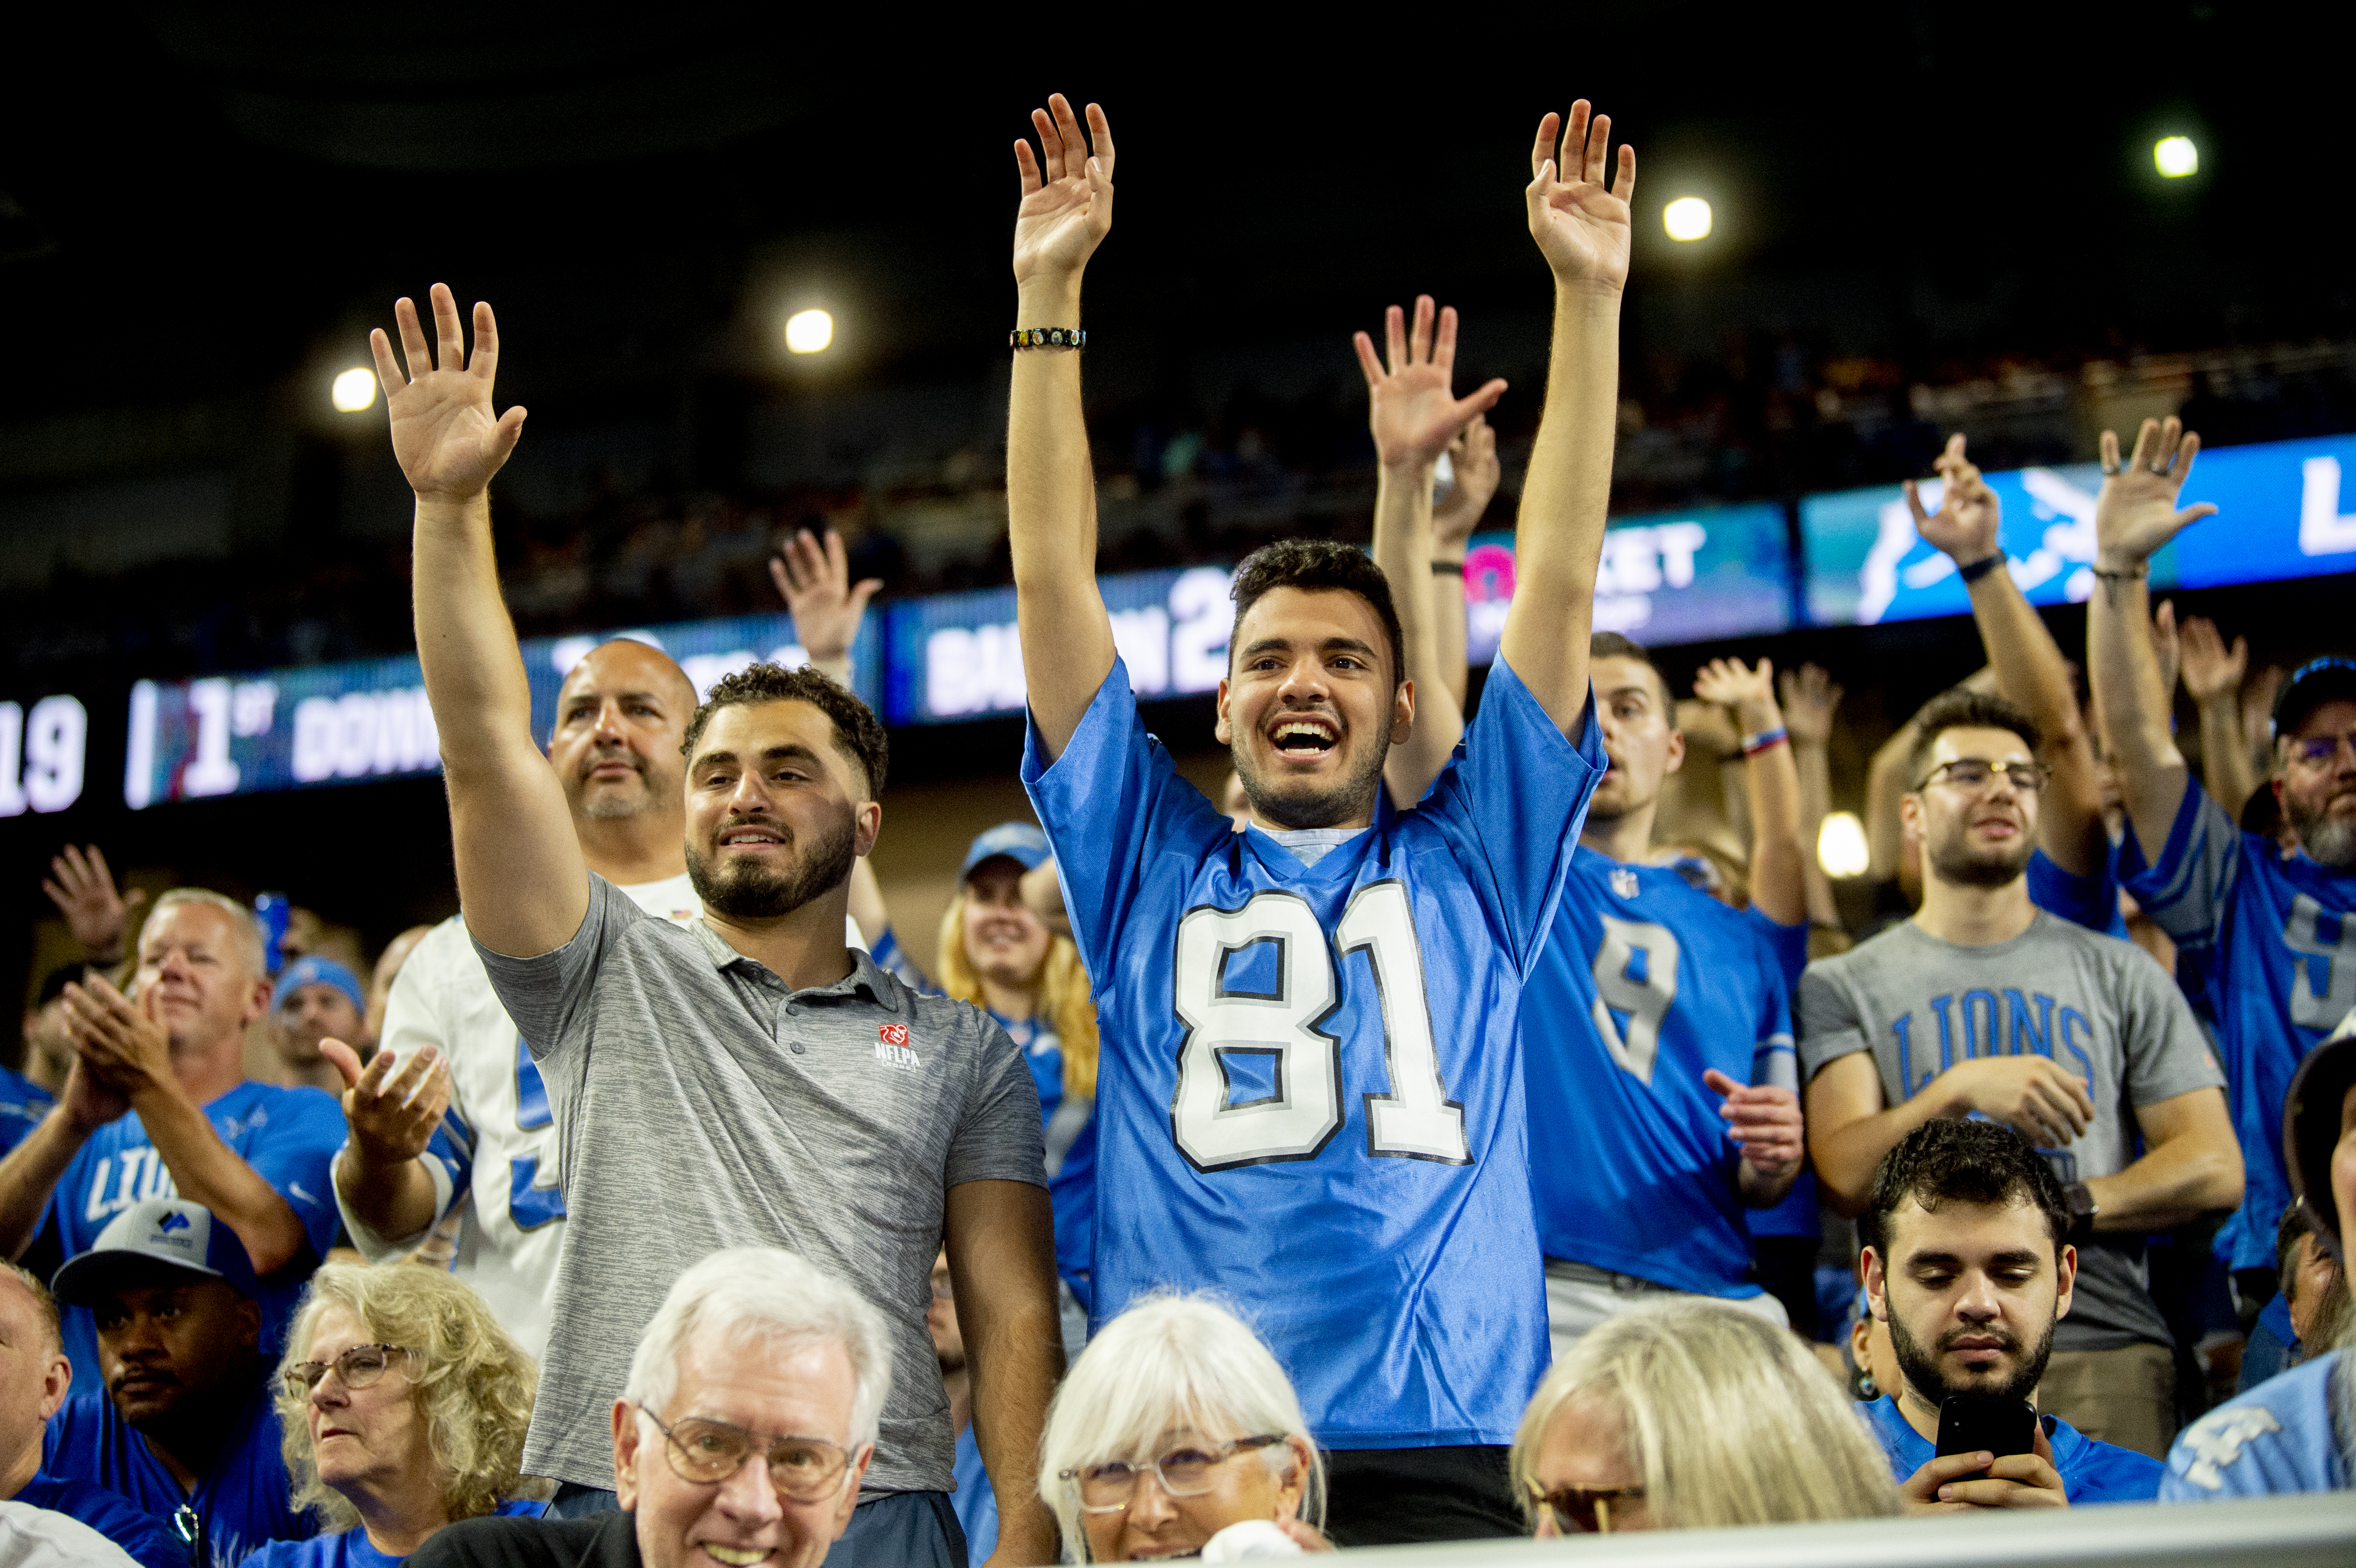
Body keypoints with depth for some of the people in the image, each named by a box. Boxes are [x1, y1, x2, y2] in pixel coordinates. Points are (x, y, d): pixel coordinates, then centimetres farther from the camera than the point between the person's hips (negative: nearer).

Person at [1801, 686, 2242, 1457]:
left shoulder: (2119, 974, 14)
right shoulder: (1843, 986, 11)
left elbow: (2213, 1170, 7)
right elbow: (1847, 1176, -3)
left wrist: (2063, 1208, -7)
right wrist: (1959, 1089, -19)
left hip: (2106, 1346, 1)